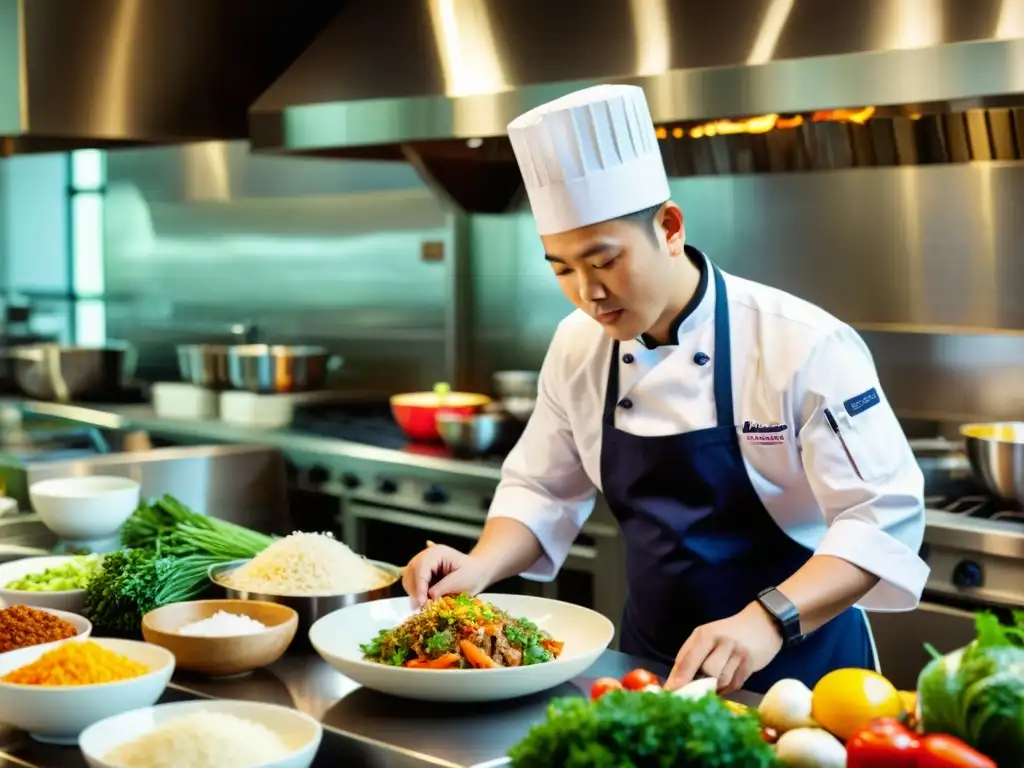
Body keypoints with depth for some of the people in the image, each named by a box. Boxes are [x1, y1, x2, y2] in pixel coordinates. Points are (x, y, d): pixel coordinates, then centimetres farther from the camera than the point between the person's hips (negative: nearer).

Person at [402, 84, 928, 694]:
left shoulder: (804, 345, -18)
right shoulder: (578, 348, -1)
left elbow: (884, 518, -20)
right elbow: (543, 492, 9)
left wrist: (767, 621, -33)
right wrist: (483, 567, -10)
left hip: (795, 664, -4)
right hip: (649, 661, 4)